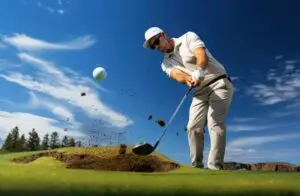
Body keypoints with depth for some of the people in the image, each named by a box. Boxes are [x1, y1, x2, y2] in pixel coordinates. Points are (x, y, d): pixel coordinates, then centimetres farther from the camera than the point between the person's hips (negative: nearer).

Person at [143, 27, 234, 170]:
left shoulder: (188, 37, 0)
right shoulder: (166, 63, 8)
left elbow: (202, 56, -18)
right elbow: (177, 76, -13)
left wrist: (198, 72, -40)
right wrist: (189, 79, -37)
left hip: (219, 83, -4)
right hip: (200, 91, 5)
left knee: (215, 122, -19)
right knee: (193, 127, -6)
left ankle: (214, 167, -19)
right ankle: (197, 167, 4)